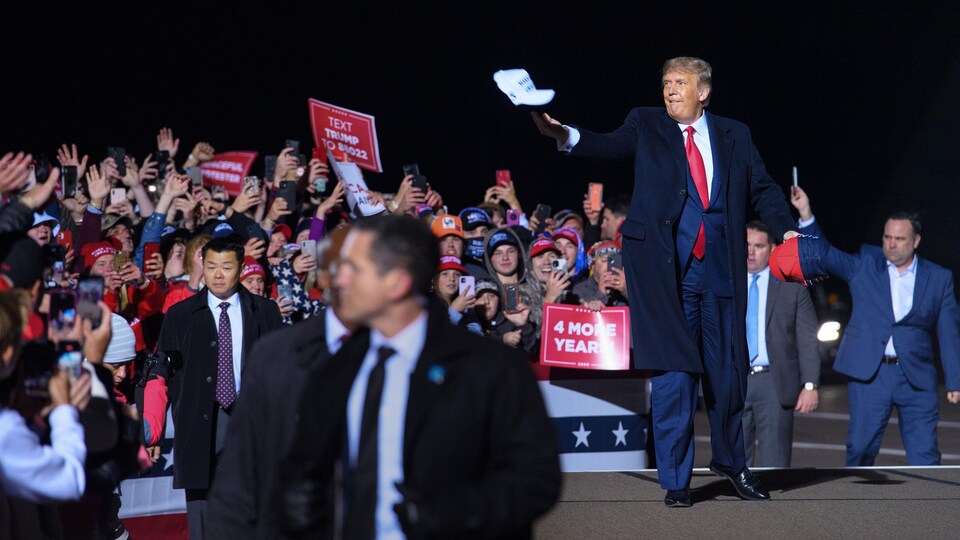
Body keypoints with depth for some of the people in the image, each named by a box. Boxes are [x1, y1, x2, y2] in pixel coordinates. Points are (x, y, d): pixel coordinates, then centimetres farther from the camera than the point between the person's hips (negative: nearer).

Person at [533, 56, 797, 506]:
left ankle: (730, 461, 33)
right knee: (673, 375, -4)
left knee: (728, 372, 10)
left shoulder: (734, 135, 12)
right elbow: (611, 145, -8)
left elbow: (763, 189, 13)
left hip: (719, 269, 3)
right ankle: (676, 480, 6)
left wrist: (787, 232, -2)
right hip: (666, 270, -2)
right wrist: (563, 135, -26)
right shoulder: (646, 125, 6)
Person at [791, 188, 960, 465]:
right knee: (861, 448, 3)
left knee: (925, 455, -3)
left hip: (916, 378, 0)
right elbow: (825, 254, 1)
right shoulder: (865, 265, 9)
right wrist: (806, 214, -12)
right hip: (869, 373, 0)